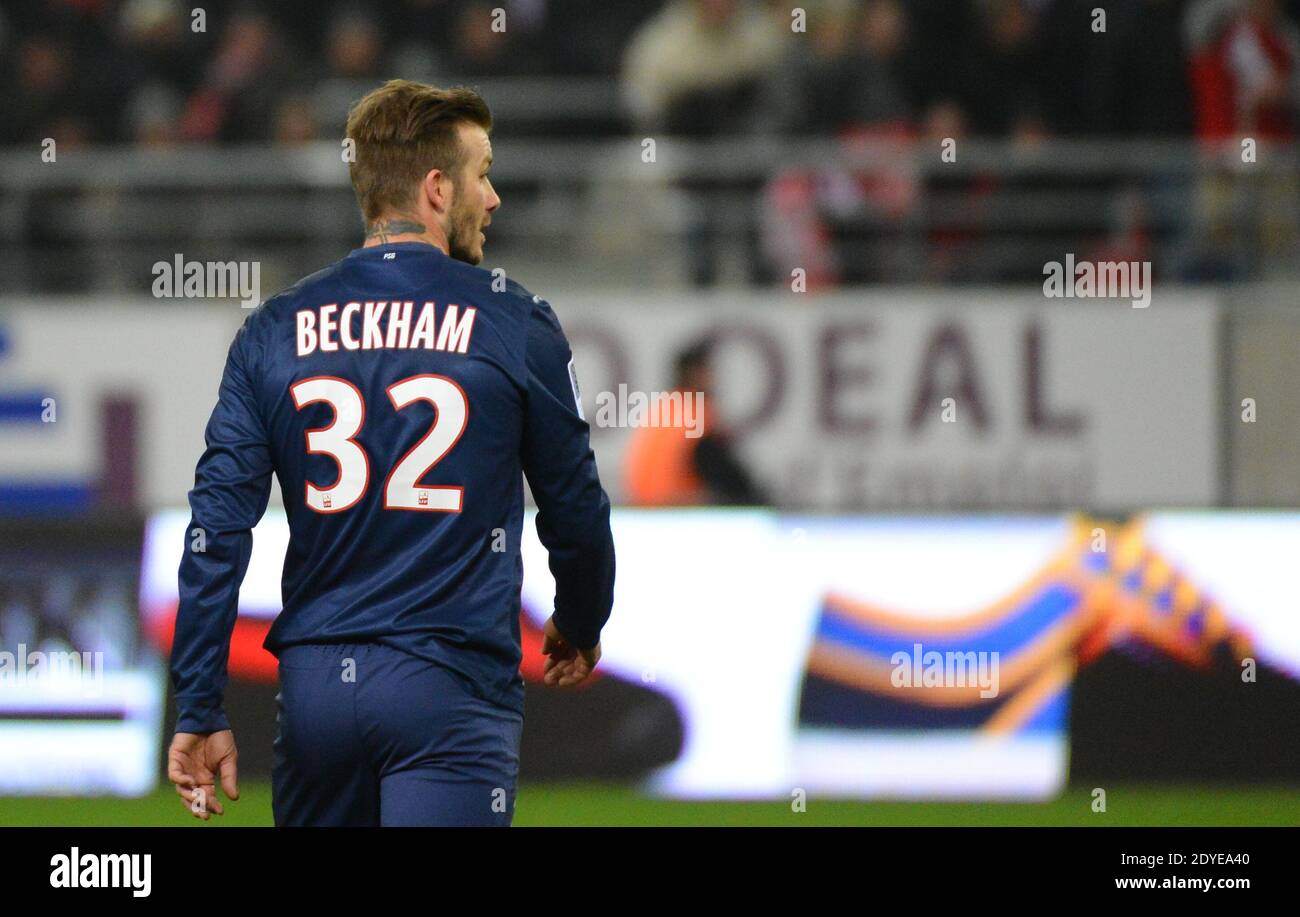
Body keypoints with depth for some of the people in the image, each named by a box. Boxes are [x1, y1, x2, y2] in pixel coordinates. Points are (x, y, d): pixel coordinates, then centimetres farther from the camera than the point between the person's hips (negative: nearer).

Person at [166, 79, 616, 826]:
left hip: (314, 682, 4)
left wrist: (200, 713, 4)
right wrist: (579, 630, 29)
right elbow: (575, 511, 8)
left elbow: (217, 531, 1)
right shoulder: (514, 324, 0)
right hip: (448, 684, -4)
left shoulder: (276, 331, 6)